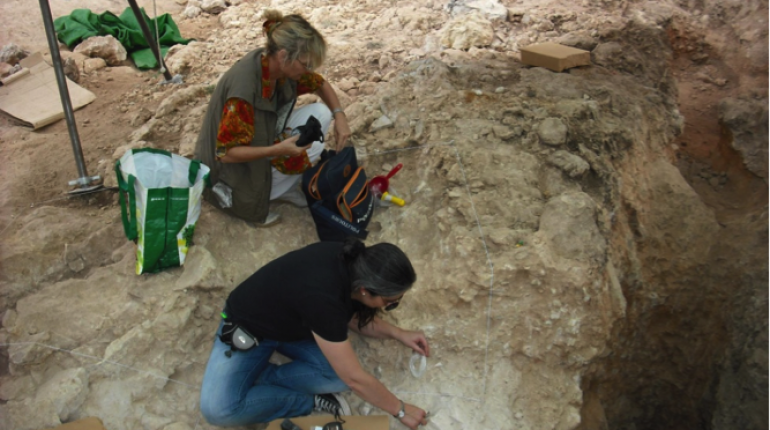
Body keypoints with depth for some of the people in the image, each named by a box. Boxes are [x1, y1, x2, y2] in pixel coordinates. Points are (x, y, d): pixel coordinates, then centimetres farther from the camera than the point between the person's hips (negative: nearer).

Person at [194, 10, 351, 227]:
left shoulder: (278, 64, -12)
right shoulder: (244, 86, -35)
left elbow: (320, 84, 7)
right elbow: (226, 152, -28)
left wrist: (339, 115, -11)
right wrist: (278, 150, -38)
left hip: (261, 138, 7)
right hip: (235, 167, -7)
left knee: (321, 113, -5)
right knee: (312, 149, -16)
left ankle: (283, 186, 4)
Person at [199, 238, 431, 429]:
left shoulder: (353, 263, -19)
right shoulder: (323, 298, -41)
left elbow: (352, 316, 6)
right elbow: (355, 379, -30)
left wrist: (397, 333, 0)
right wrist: (400, 410, -18)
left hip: (293, 323, 6)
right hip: (245, 326, -6)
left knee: (342, 369, -20)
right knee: (217, 410, -29)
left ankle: (259, 379, -3)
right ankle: (309, 402, -10)